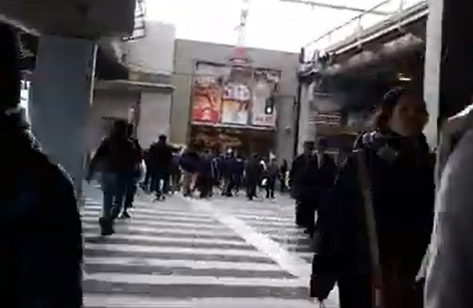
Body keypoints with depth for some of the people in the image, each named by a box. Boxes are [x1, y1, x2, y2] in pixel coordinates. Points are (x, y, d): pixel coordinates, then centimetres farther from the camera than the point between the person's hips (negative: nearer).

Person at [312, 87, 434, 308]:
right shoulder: (361, 161, -5)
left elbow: (432, 222, 5)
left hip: (411, 275, 4)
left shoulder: (426, 165, 7)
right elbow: (334, 215, -8)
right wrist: (324, 271, -11)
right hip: (364, 272, -3)